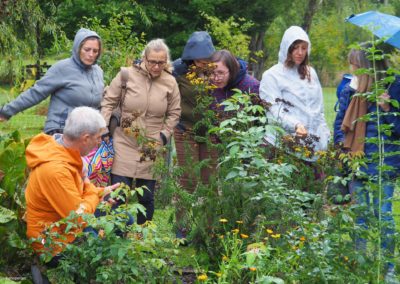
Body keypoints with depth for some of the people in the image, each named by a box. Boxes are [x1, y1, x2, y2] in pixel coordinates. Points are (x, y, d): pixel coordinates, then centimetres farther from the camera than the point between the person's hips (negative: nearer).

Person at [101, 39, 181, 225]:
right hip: (125, 145, -2)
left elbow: (174, 113, 11)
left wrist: (164, 135, 1)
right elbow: (109, 102, 0)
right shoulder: (127, 75, -7)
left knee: (147, 197, 10)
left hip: (152, 149, 2)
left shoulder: (170, 82, 0)